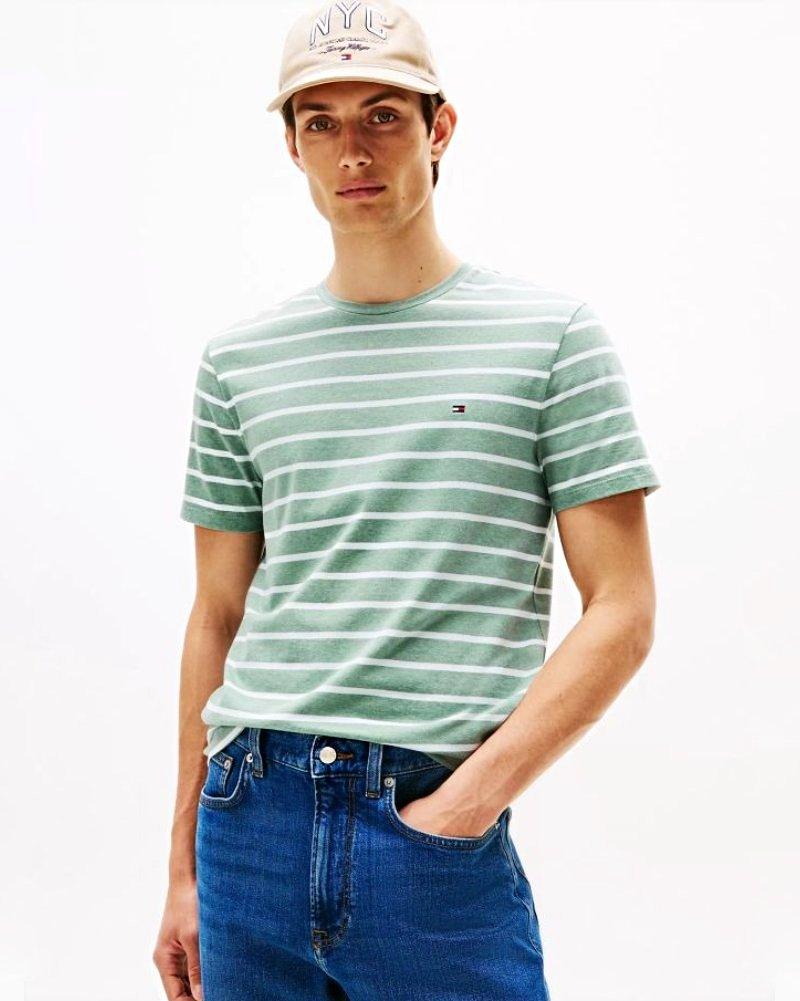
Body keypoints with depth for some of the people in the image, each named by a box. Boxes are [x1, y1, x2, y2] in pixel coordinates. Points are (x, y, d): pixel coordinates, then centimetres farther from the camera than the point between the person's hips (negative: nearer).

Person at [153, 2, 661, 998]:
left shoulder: (552, 334, 0)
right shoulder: (239, 357, 9)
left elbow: (621, 610, -3)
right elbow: (217, 616, 12)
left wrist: (470, 798, -11)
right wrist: (184, 868, 11)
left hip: (442, 836, -2)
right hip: (251, 821, 3)